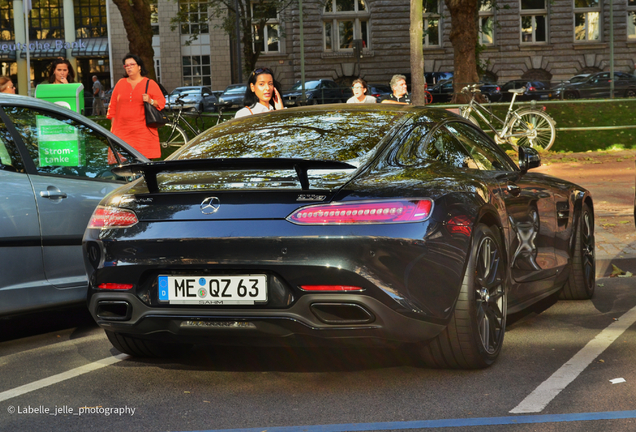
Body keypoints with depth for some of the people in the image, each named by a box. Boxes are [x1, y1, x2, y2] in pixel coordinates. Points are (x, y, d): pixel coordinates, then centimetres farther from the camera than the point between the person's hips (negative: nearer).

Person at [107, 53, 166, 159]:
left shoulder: (150, 84, 8)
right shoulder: (120, 83, 16)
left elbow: (162, 102, 7)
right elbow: (112, 105, 17)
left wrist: (151, 101, -14)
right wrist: (113, 126, 11)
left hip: (143, 131, -2)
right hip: (122, 132, 2)